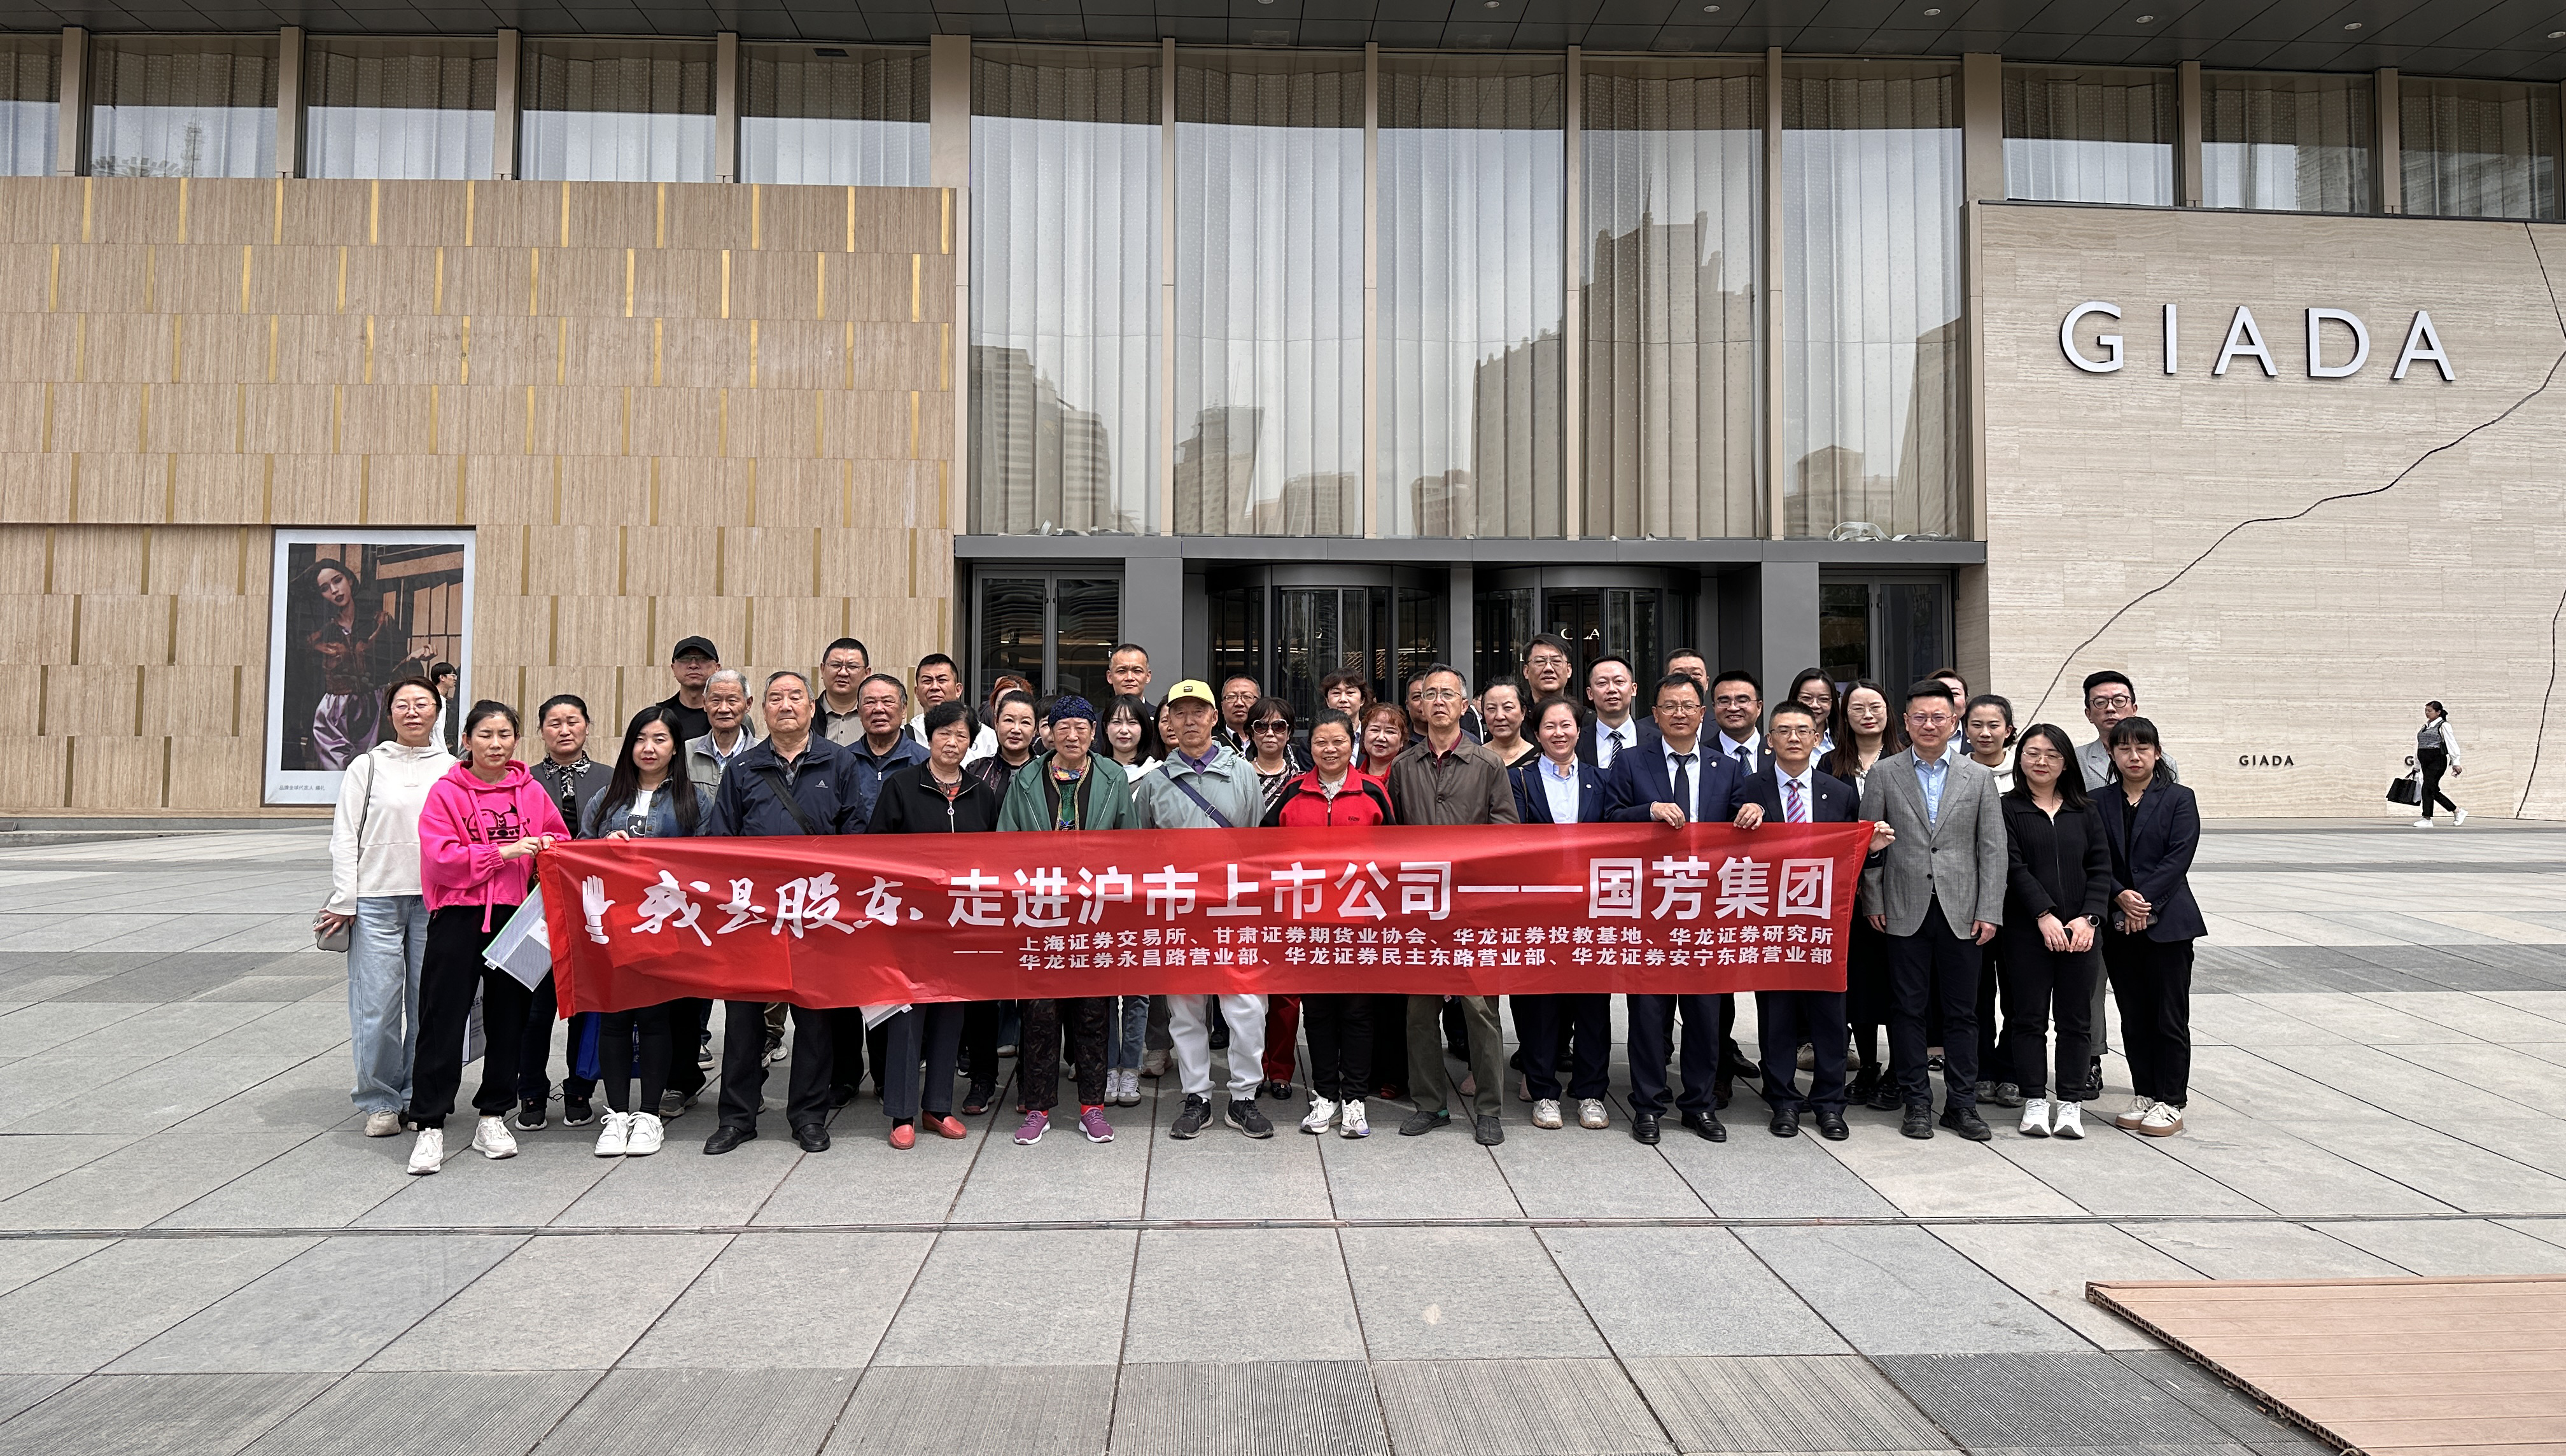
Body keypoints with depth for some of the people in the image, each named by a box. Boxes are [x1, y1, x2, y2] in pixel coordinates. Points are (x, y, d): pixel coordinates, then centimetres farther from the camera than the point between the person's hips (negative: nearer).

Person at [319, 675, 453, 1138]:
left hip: (436, 900, 1)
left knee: (429, 1003, 4)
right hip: (377, 899, -1)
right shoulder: (368, 766, 7)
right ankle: (380, 1102, 11)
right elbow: (345, 837, 5)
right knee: (377, 1004, -2)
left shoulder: (453, 770, 10)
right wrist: (344, 902, -2)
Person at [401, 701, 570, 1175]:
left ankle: (493, 1117, 23)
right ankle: (430, 1125, 8)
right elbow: (441, 858, -11)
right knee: (443, 1021, -1)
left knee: (509, 1019, 10)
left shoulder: (531, 791, 7)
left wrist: (548, 849, -9)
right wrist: (505, 852, -18)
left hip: (515, 917, 3)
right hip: (458, 918, -3)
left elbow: (560, 841, 13)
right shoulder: (446, 792, -3)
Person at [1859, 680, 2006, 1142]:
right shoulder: (1883, 774, 4)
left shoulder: (1978, 777, 7)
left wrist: (1990, 911, -2)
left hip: (1961, 912, 1)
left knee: (1962, 1012, 6)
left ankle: (1962, 1104, 17)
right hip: (1905, 912, -1)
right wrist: (1872, 903, -2)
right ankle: (1916, 1102, 14)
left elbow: (1993, 849, 4)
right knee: (1907, 1009, 4)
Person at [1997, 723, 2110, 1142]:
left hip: (2081, 930, 3)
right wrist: (2045, 915, -15)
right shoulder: (2008, 809, 1)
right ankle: (2035, 1101, 10)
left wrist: (2088, 918, -8)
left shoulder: (2085, 811, 11)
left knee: (2076, 1017, 6)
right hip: (2027, 930, -3)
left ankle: (2069, 1102, 14)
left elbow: (2101, 867, 5)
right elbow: (2013, 867, -7)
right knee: (2028, 1016, 1)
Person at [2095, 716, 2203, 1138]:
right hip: (2119, 925, 3)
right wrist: (2121, 897, -15)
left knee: (2170, 1017, 1)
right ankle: (2143, 1095, 19)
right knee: (2133, 1016, 9)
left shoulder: (2179, 799, 1)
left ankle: (2170, 1102, 10)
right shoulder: (2100, 803, 7)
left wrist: (2145, 900, -17)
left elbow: (2179, 857, -9)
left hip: (2168, 922, -2)